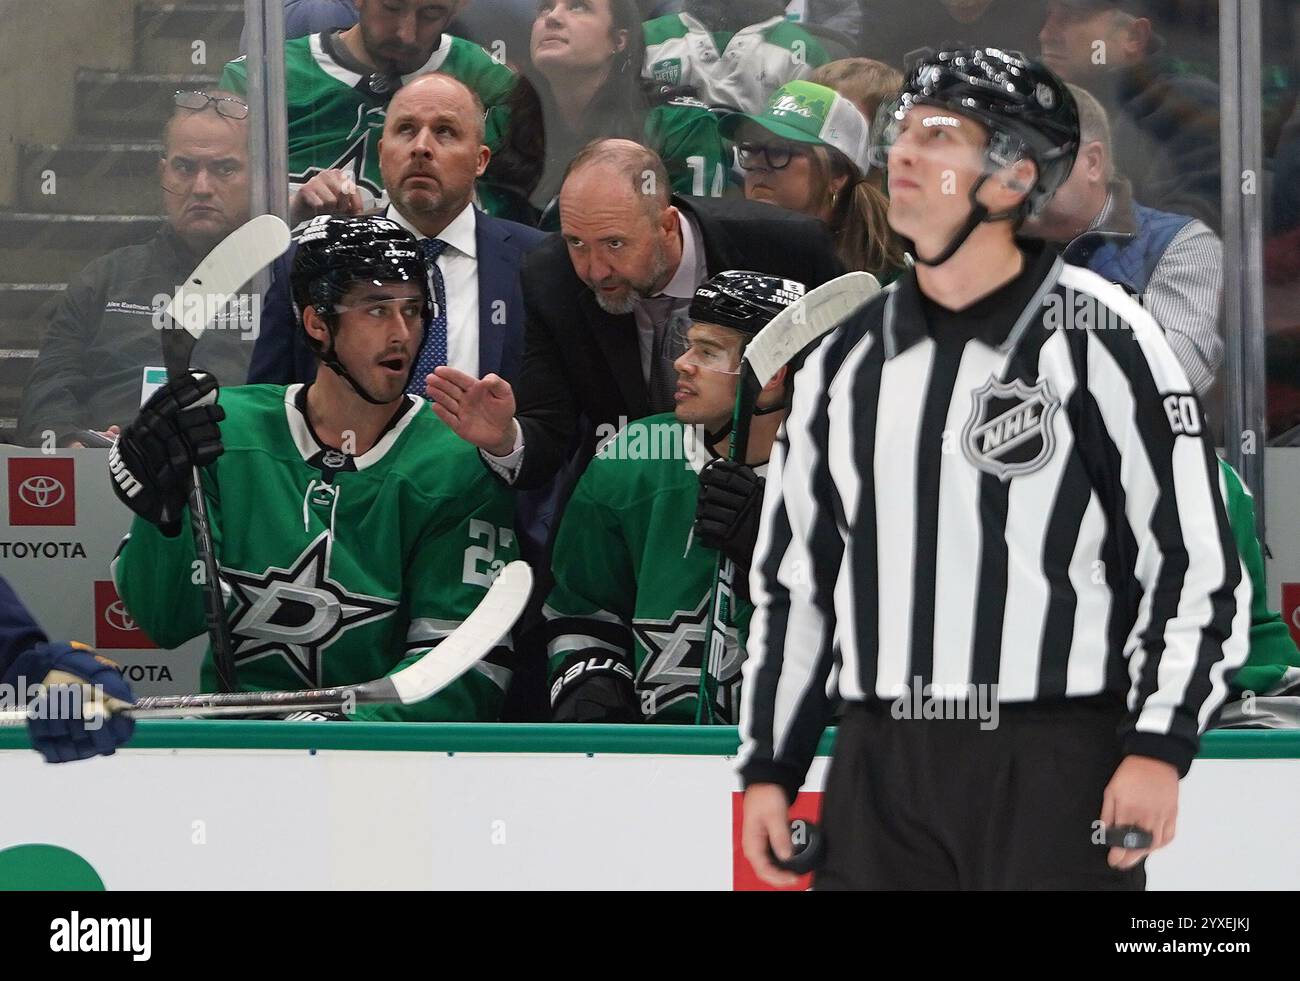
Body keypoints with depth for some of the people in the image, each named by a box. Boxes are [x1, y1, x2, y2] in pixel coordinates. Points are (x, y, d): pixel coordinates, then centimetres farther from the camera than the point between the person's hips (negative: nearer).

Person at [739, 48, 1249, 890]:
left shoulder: (1098, 339, -6)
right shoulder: (847, 361, 12)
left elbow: (1195, 561, -7)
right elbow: (793, 577, 18)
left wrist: (1158, 749, -13)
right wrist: (770, 769, 14)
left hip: (1054, 771, -5)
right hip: (882, 768, 5)